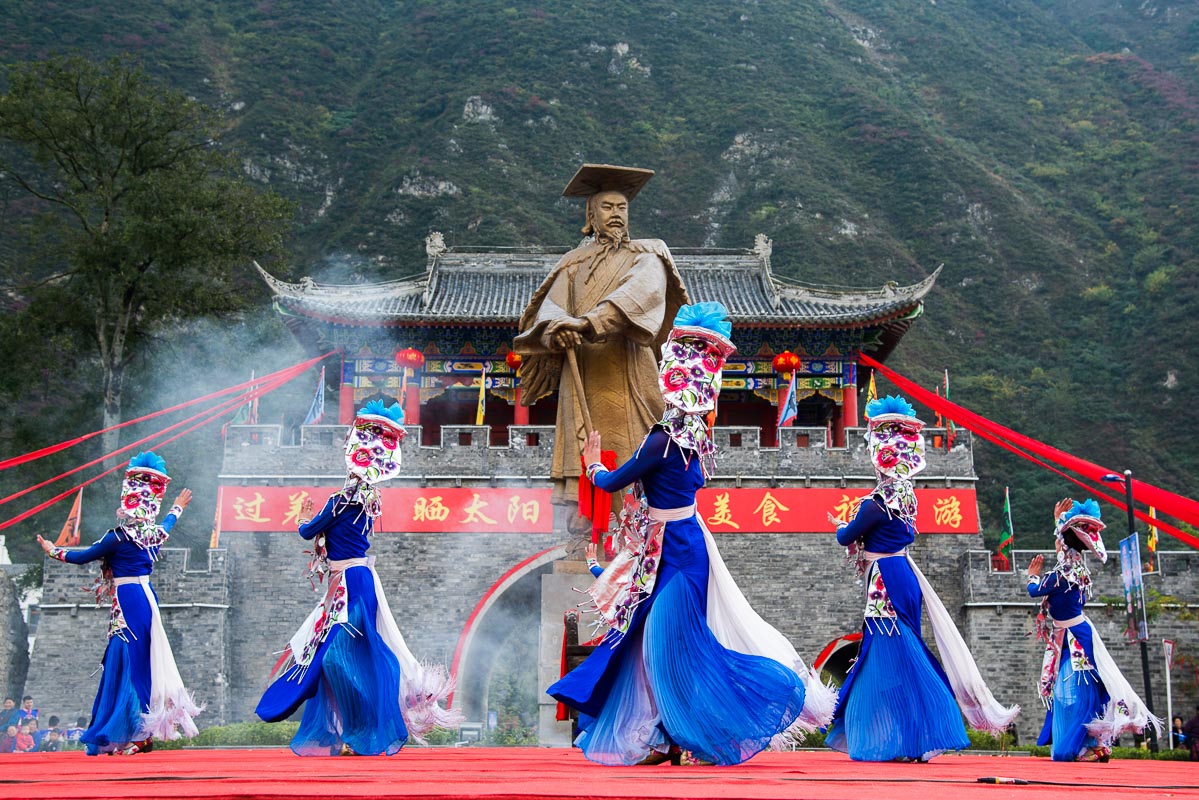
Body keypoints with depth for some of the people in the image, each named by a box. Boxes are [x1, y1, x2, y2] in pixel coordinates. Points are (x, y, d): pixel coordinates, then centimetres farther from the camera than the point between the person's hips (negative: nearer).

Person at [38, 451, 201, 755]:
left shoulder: (119, 537, -13)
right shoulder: (154, 534, 5)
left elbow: (83, 557, -2)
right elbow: (166, 524, 30)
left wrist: (55, 551, 15)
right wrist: (178, 507, 51)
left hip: (126, 600, -7)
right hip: (148, 597, 7)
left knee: (126, 662, -4)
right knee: (145, 661, 12)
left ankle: (134, 735, -4)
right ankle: (146, 732, 17)